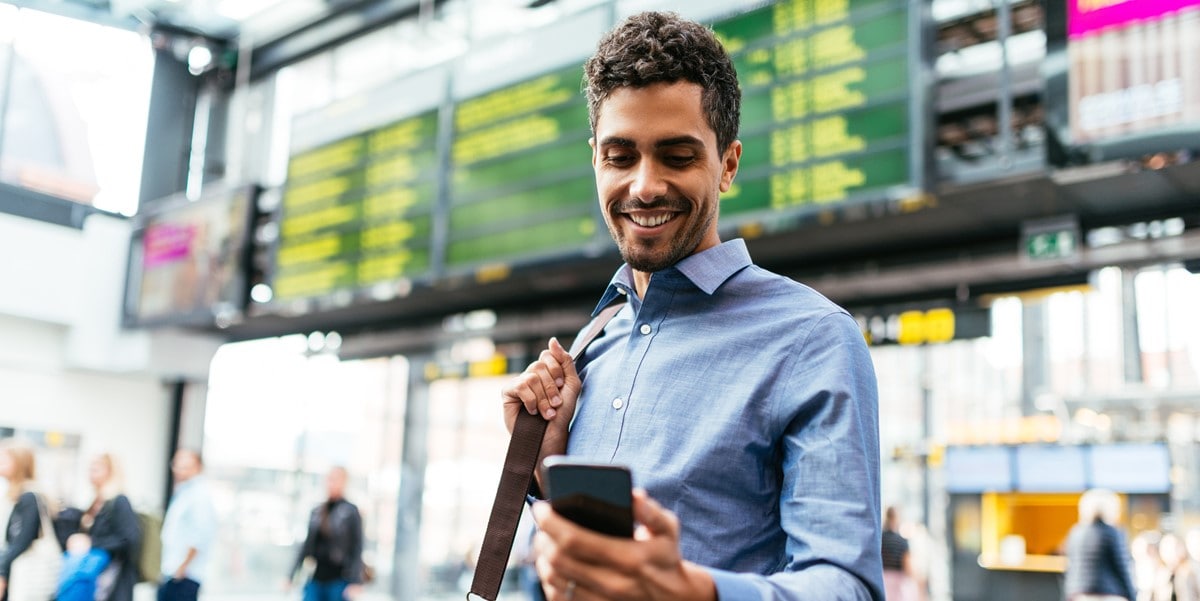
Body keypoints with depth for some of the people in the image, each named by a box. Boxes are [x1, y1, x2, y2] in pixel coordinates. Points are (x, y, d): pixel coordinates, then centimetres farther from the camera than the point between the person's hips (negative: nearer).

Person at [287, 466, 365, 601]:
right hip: (315, 579, 5)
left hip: (338, 580, -5)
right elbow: (307, 545, 16)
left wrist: (355, 582, -15)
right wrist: (293, 576, 15)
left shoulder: (350, 512, -4)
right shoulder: (317, 512, 12)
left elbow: (357, 549, -8)